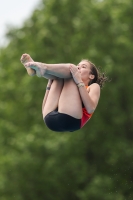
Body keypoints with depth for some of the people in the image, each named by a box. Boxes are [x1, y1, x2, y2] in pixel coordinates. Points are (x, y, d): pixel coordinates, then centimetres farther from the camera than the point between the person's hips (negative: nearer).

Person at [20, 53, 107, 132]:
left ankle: (41, 68, -24)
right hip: (51, 119, 5)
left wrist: (79, 81, 1)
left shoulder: (93, 87, 28)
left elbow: (90, 109, 2)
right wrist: (50, 84, 22)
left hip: (70, 119, -5)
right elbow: (45, 109, 25)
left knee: (70, 68, 1)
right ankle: (34, 68, -20)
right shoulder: (70, 89, 41)